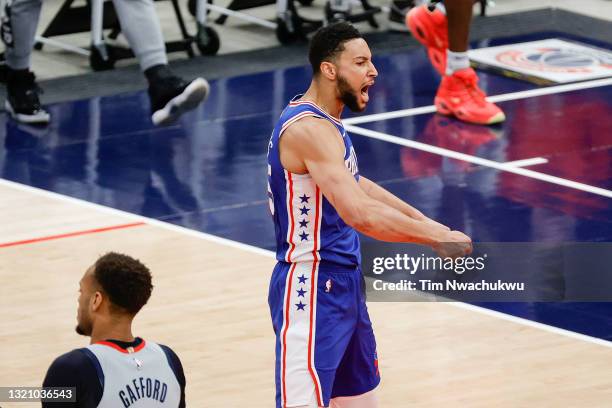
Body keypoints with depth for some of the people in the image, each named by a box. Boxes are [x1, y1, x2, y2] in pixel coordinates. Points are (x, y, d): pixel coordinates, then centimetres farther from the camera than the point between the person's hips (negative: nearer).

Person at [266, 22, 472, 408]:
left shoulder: (325, 121, 10)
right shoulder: (309, 129, -23)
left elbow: (353, 185, 27)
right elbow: (360, 214, -33)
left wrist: (423, 220, 19)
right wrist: (437, 236, -25)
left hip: (342, 283, 11)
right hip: (311, 289, -11)